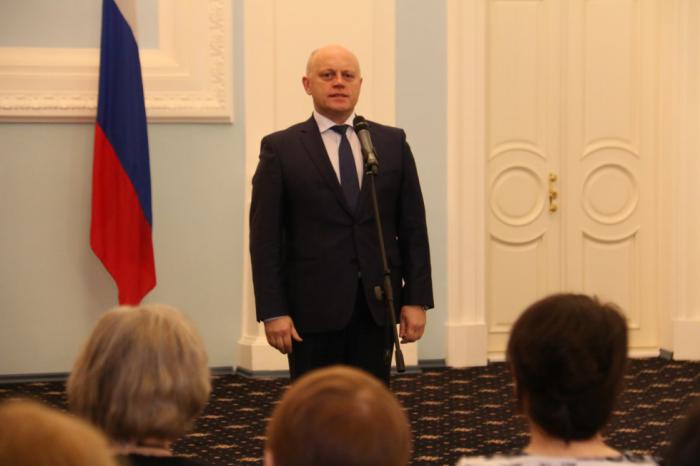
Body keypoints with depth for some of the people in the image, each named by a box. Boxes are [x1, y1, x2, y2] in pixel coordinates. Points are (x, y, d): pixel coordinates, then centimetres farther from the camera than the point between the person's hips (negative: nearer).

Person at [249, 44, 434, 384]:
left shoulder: (392, 143, 9)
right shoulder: (280, 149, 1)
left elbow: (413, 227, 8)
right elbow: (265, 237, -3)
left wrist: (417, 299, 1)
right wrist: (272, 311, -10)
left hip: (377, 306, 3)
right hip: (313, 307, -2)